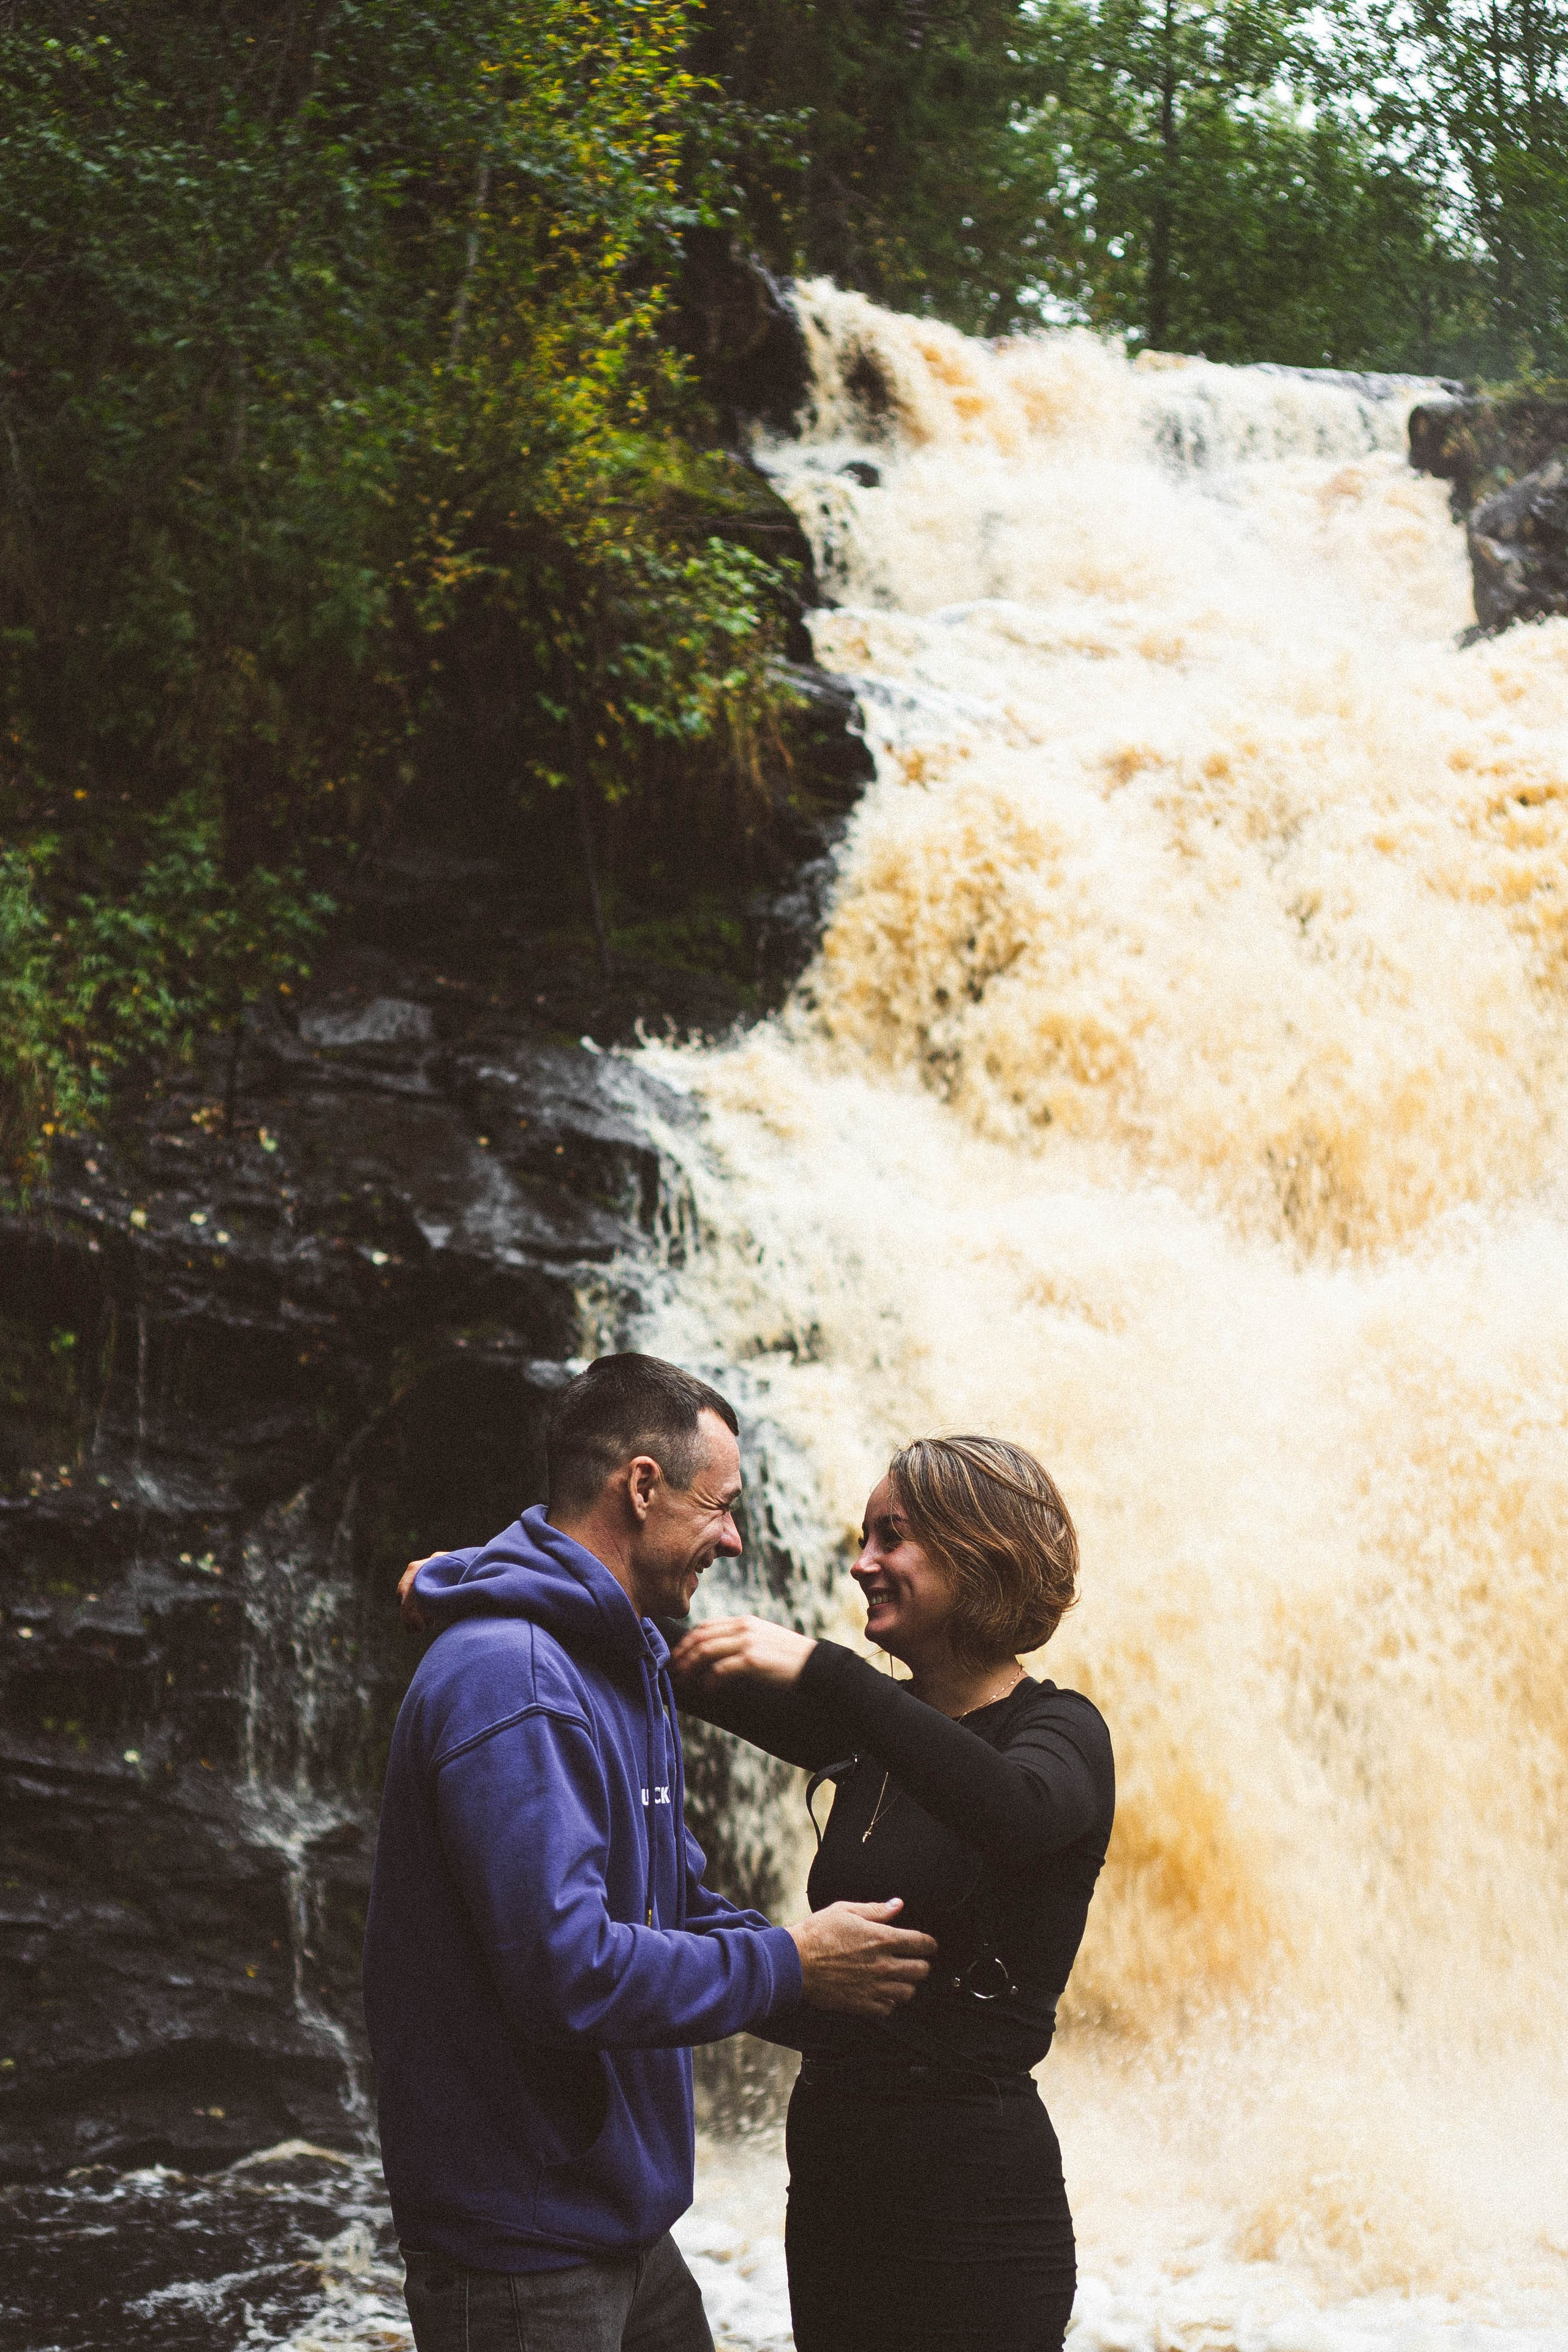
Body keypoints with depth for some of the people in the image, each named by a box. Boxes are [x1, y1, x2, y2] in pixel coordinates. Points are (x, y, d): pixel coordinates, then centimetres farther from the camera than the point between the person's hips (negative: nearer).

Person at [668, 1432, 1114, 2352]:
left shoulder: (1058, 1730, -9)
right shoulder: (872, 1731, 11)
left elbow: (1017, 1813, -33)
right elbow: (690, 1669, 17)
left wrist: (821, 1671, -34)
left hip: (971, 2198, -7)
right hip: (834, 2176, 7)